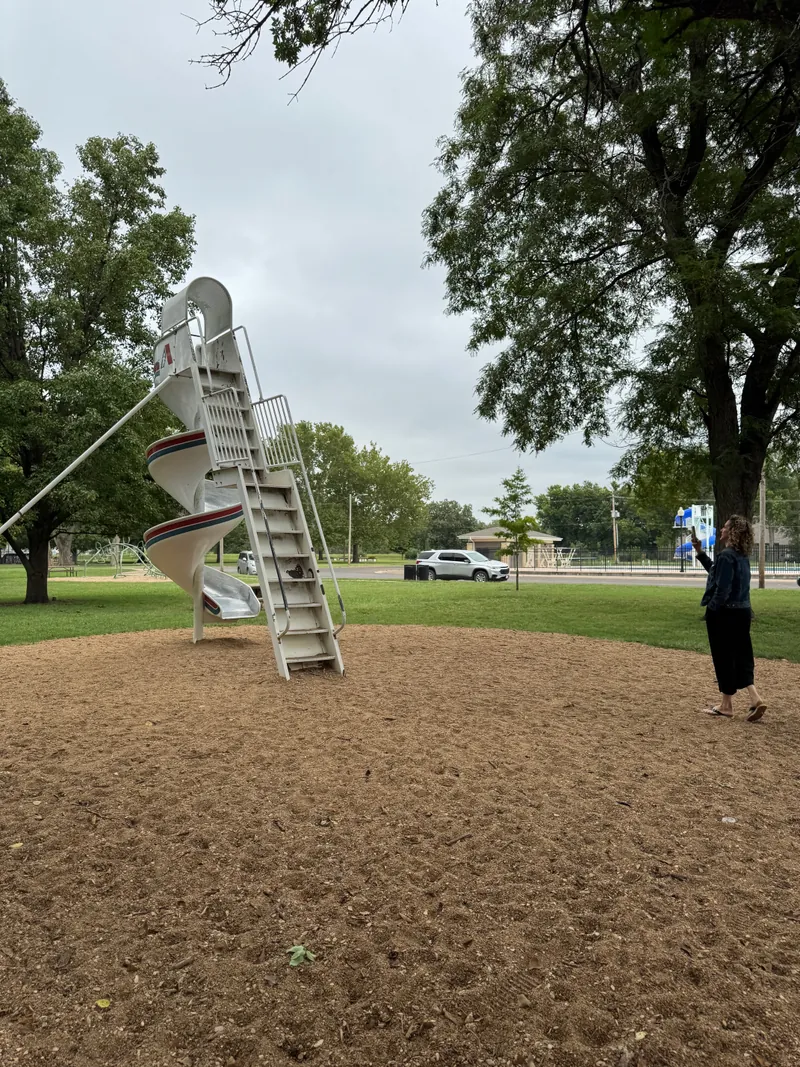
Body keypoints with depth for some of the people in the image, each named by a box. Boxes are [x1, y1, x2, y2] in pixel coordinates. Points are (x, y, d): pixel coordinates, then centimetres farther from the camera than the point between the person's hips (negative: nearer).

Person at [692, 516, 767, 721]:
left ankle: (726, 705, 14)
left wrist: (712, 609, -10)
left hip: (724, 613, -9)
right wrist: (699, 552, 27)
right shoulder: (742, 556, 12)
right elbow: (716, 572, 27)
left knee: (723, 658, 3)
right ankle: (755, 697, 1)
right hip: (742, 612, 9)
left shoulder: (726, 556, -17)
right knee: (741, 656, 13)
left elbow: (722, 589, -21)